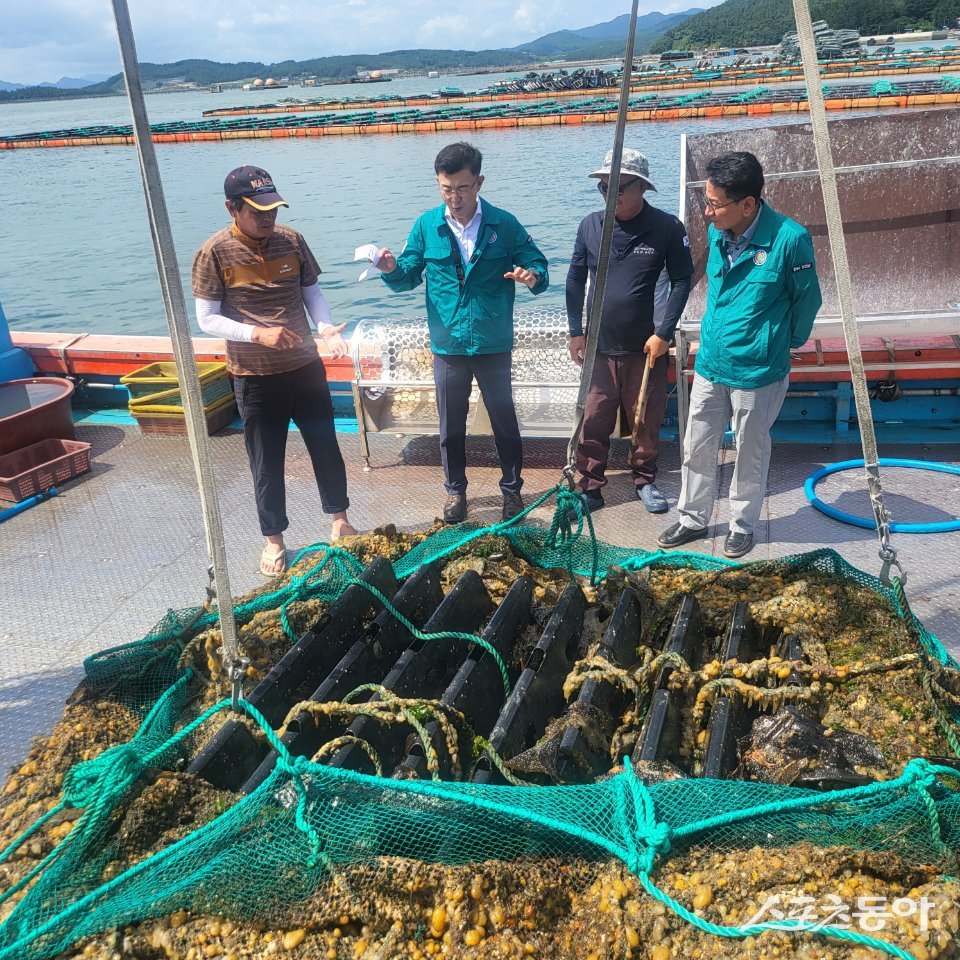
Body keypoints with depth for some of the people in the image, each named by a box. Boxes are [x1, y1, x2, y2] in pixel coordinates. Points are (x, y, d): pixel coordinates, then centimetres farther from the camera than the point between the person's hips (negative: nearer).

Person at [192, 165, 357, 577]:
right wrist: (257, 334, -25)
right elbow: (207, 318, -10)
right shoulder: (214, 253, -12)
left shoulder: (291, 240, -1)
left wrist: (327, 327, -13)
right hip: (255, 377, -3)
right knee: (267, 463, 8)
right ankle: (273, 540, 26)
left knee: (325, 446, 14)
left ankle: (339, 521, 35)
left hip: (306, 367, 4)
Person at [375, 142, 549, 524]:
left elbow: (537, 264, -1)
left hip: (493, 345, -1)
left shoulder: (503, 224, -5)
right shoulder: (427, 226, -1)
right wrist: (392, 270, -18)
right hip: (448, 346, 1)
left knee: (504, 420, 10)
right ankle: (455, 489, 31)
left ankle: (512, 488, 28)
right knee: (451, 425, 13)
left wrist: (532, 276, -25)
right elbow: (408, 277, 4)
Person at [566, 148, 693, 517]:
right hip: (599, 346, 2)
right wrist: (575, 330, 4)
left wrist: (664, 333, -9)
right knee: (593, 422, 4)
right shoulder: (590, 225, -1)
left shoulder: (667, 228, -9)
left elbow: (681, 282, -3)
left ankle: (645, 481, 29)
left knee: (646, 421, 11)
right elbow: (575, 278, 7)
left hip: (646, 347, -1)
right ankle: (590, 487, 16)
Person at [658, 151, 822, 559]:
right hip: (709, 364, 6)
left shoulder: (789, 239, -19)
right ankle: (693, 520, 30)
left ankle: (743, 525, 30)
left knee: (750, 453, 11)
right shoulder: (716, 233, -1)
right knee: (696, 448, 13)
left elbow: (807, 299, -3)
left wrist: (784, 342, 11)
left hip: (756, 371, -5)